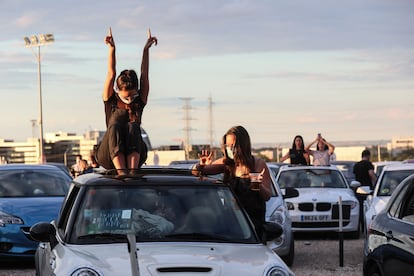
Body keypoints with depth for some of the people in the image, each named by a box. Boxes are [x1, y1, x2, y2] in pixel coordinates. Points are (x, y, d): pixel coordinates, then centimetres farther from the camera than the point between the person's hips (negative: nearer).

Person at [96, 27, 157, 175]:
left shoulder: (139, 102, 13)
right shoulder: (111, 101, 11)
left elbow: (144, 74, 8)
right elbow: (111, 74, 2)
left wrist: (146, 49, 4)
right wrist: (112, 49, -7)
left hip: (134, 154, 1)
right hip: (109, 156, -1)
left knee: (133, 127, -28)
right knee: (114, 127, -31)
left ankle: (132, 170, -49)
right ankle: (121, 172, -52)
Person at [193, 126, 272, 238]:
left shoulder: (258, 164, -2)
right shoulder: (226, 163, 7)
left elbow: (267, 196, -7)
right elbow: (196, 173, 12)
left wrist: (258, 185, -28)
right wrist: (202, 165, -11)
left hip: (253, 218, -3)